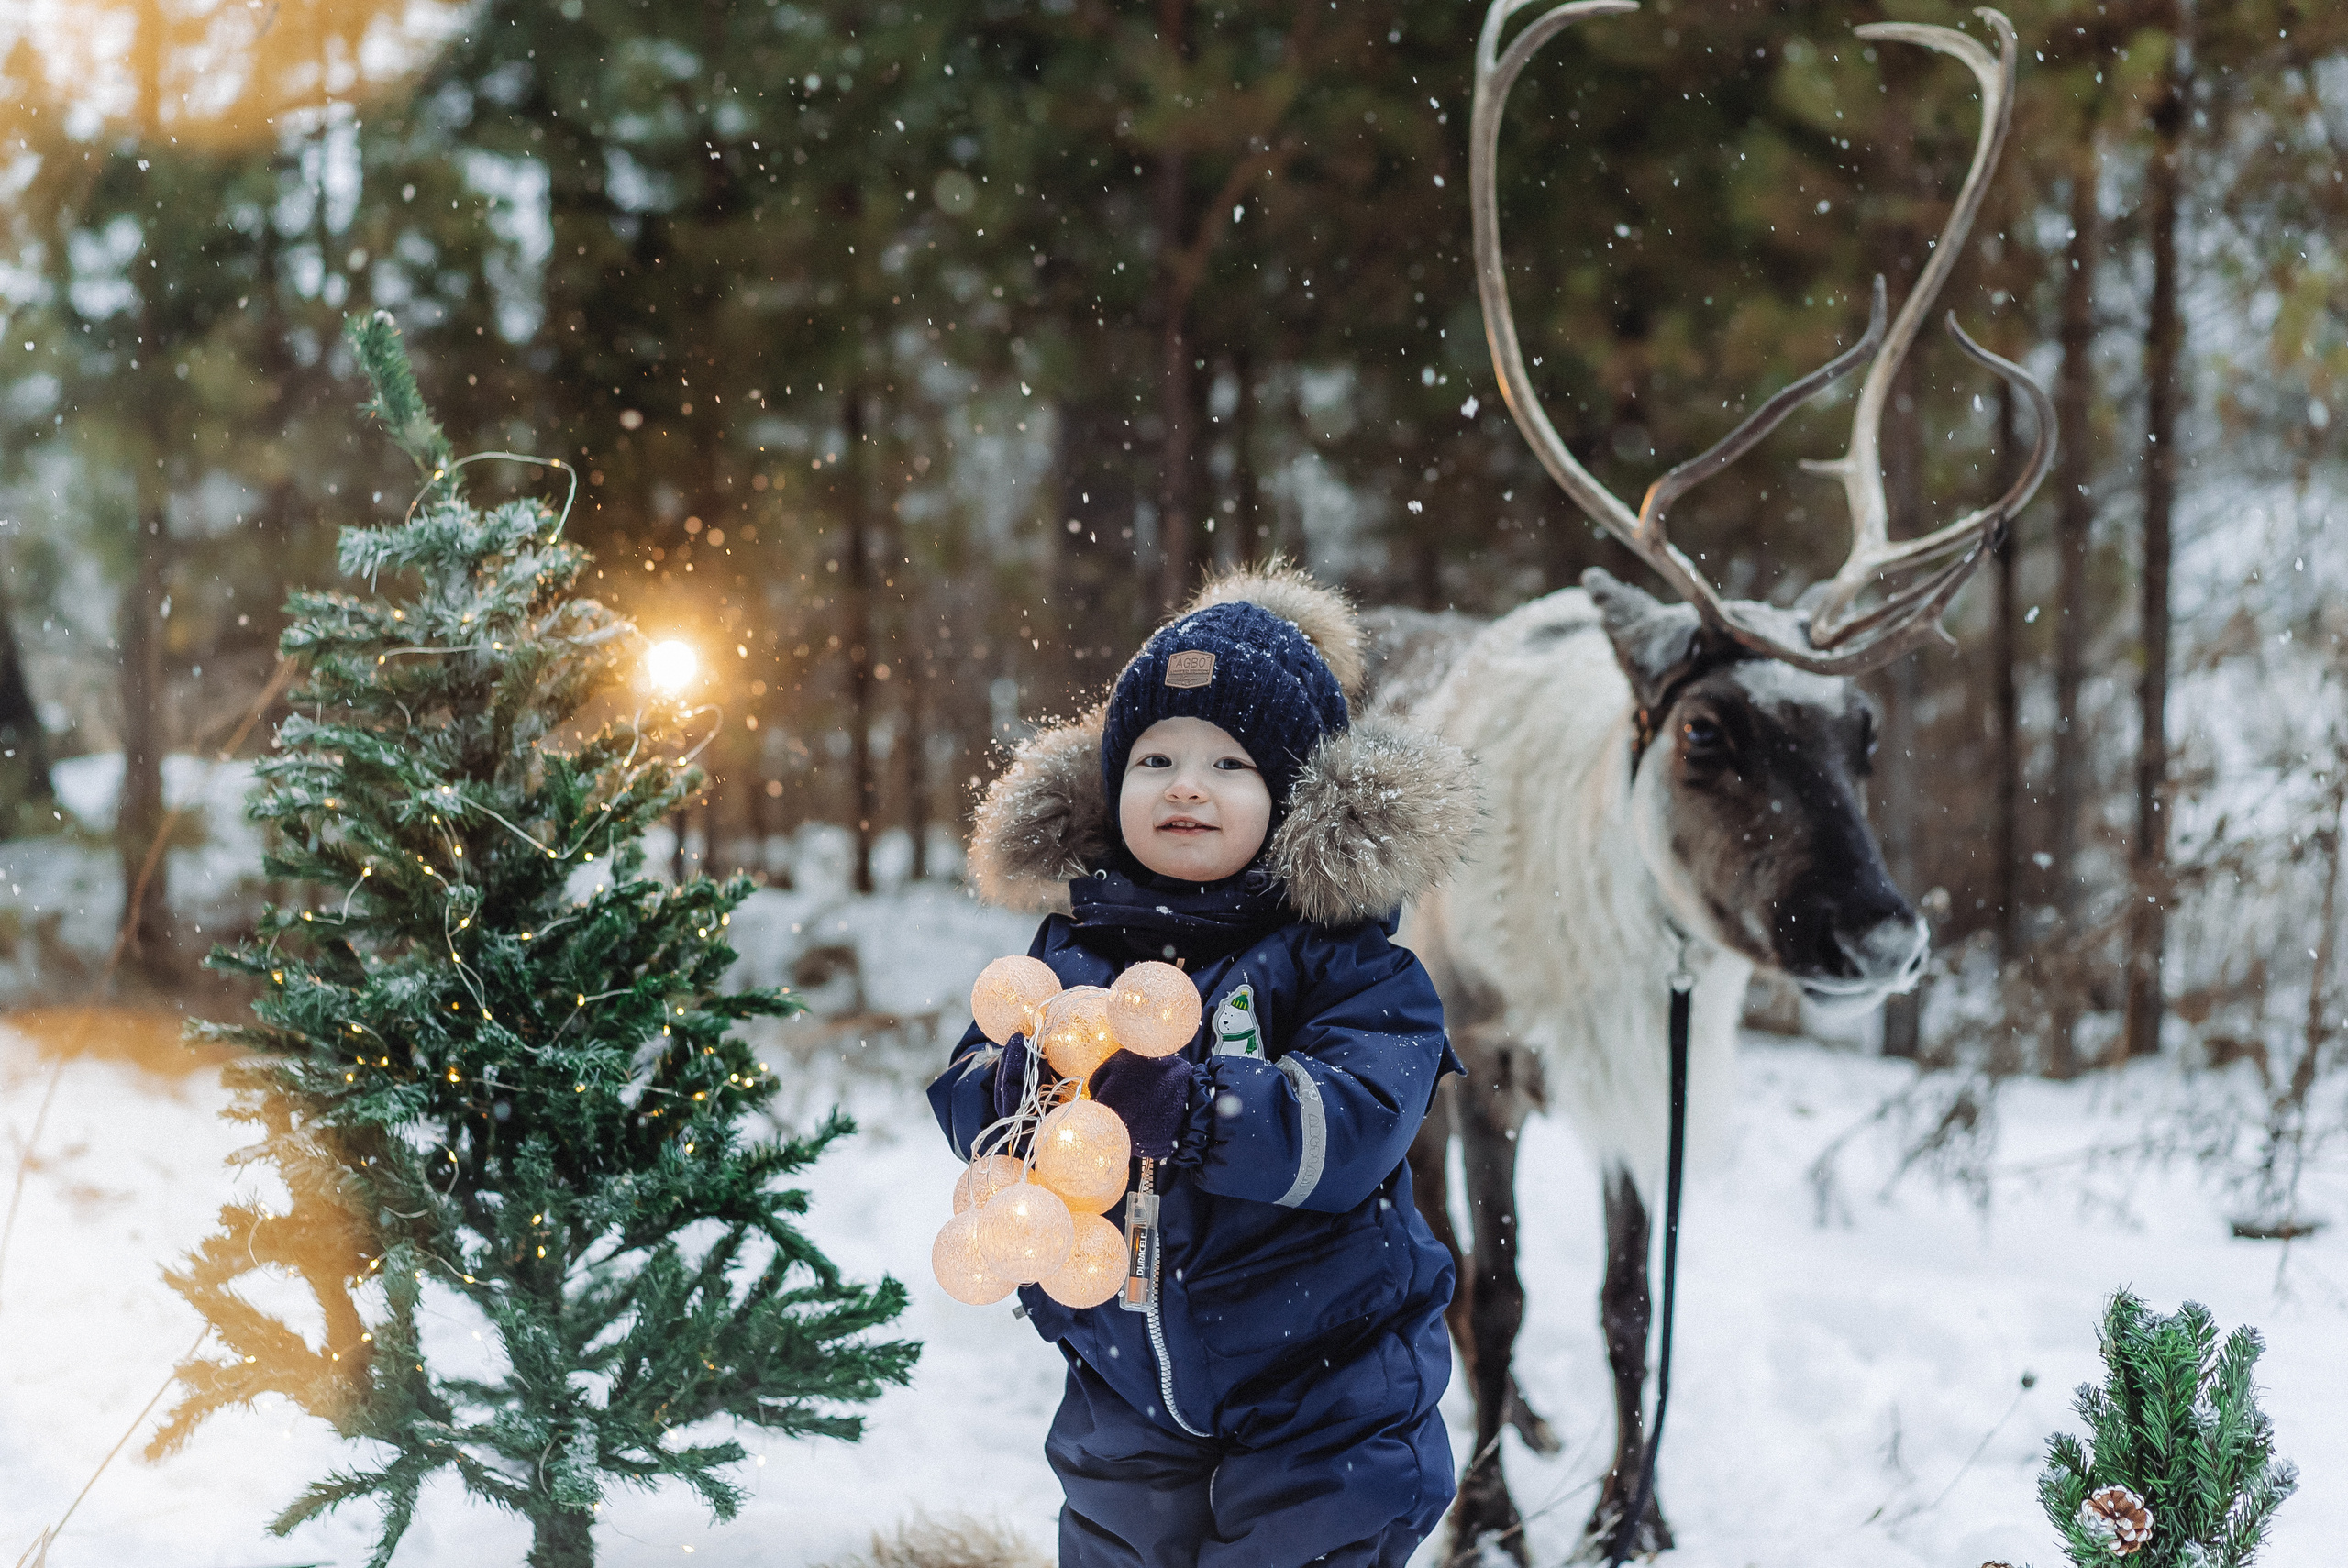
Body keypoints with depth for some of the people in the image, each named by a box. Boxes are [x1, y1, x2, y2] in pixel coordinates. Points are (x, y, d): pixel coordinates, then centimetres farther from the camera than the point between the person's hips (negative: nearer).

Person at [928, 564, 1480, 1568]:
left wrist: (1176, 1105, -36)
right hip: (1123, 1409, 4)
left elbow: (1351, 1127, -24)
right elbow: (962, 1097, -1)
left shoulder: (1342, 957, -10)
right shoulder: (1074, 946, 4)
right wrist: (1027, 1088, -24)